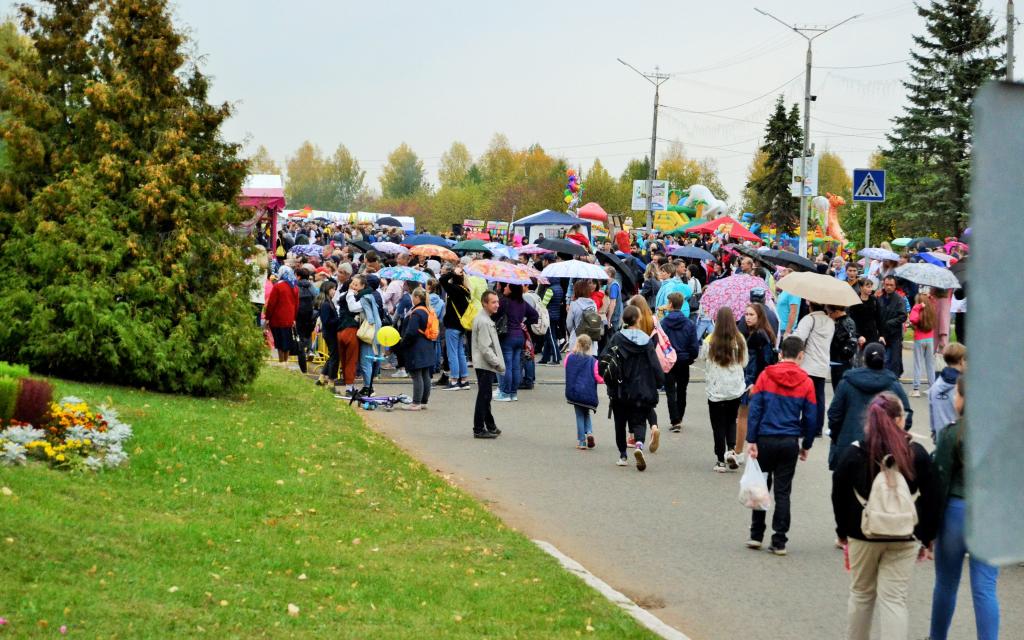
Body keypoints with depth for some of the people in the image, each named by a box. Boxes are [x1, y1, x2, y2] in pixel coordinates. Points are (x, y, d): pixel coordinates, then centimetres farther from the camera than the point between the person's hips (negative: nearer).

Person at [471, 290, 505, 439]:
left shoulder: (486, 319, 14)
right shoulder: (483, 322, -19)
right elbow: (485, 348, -22)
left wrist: (497, 362, 16)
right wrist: (498, 363, -17)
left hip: (485, 365, 10)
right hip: (485, 364, -10)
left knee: (485, 397, 18)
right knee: (483, 397, -5)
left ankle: (490, 426, 29)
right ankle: (479, 429, 0)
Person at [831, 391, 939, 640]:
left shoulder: (853, 454, -5)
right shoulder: (916, 454, -5)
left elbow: (839, 496, 2)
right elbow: (930, 499, -1)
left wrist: (843, 532, 15)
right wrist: (927, 538, 9)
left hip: (863, 535, 1)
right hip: (904, 539, -1)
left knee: (861, 595, 17)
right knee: (895, 600, 0)